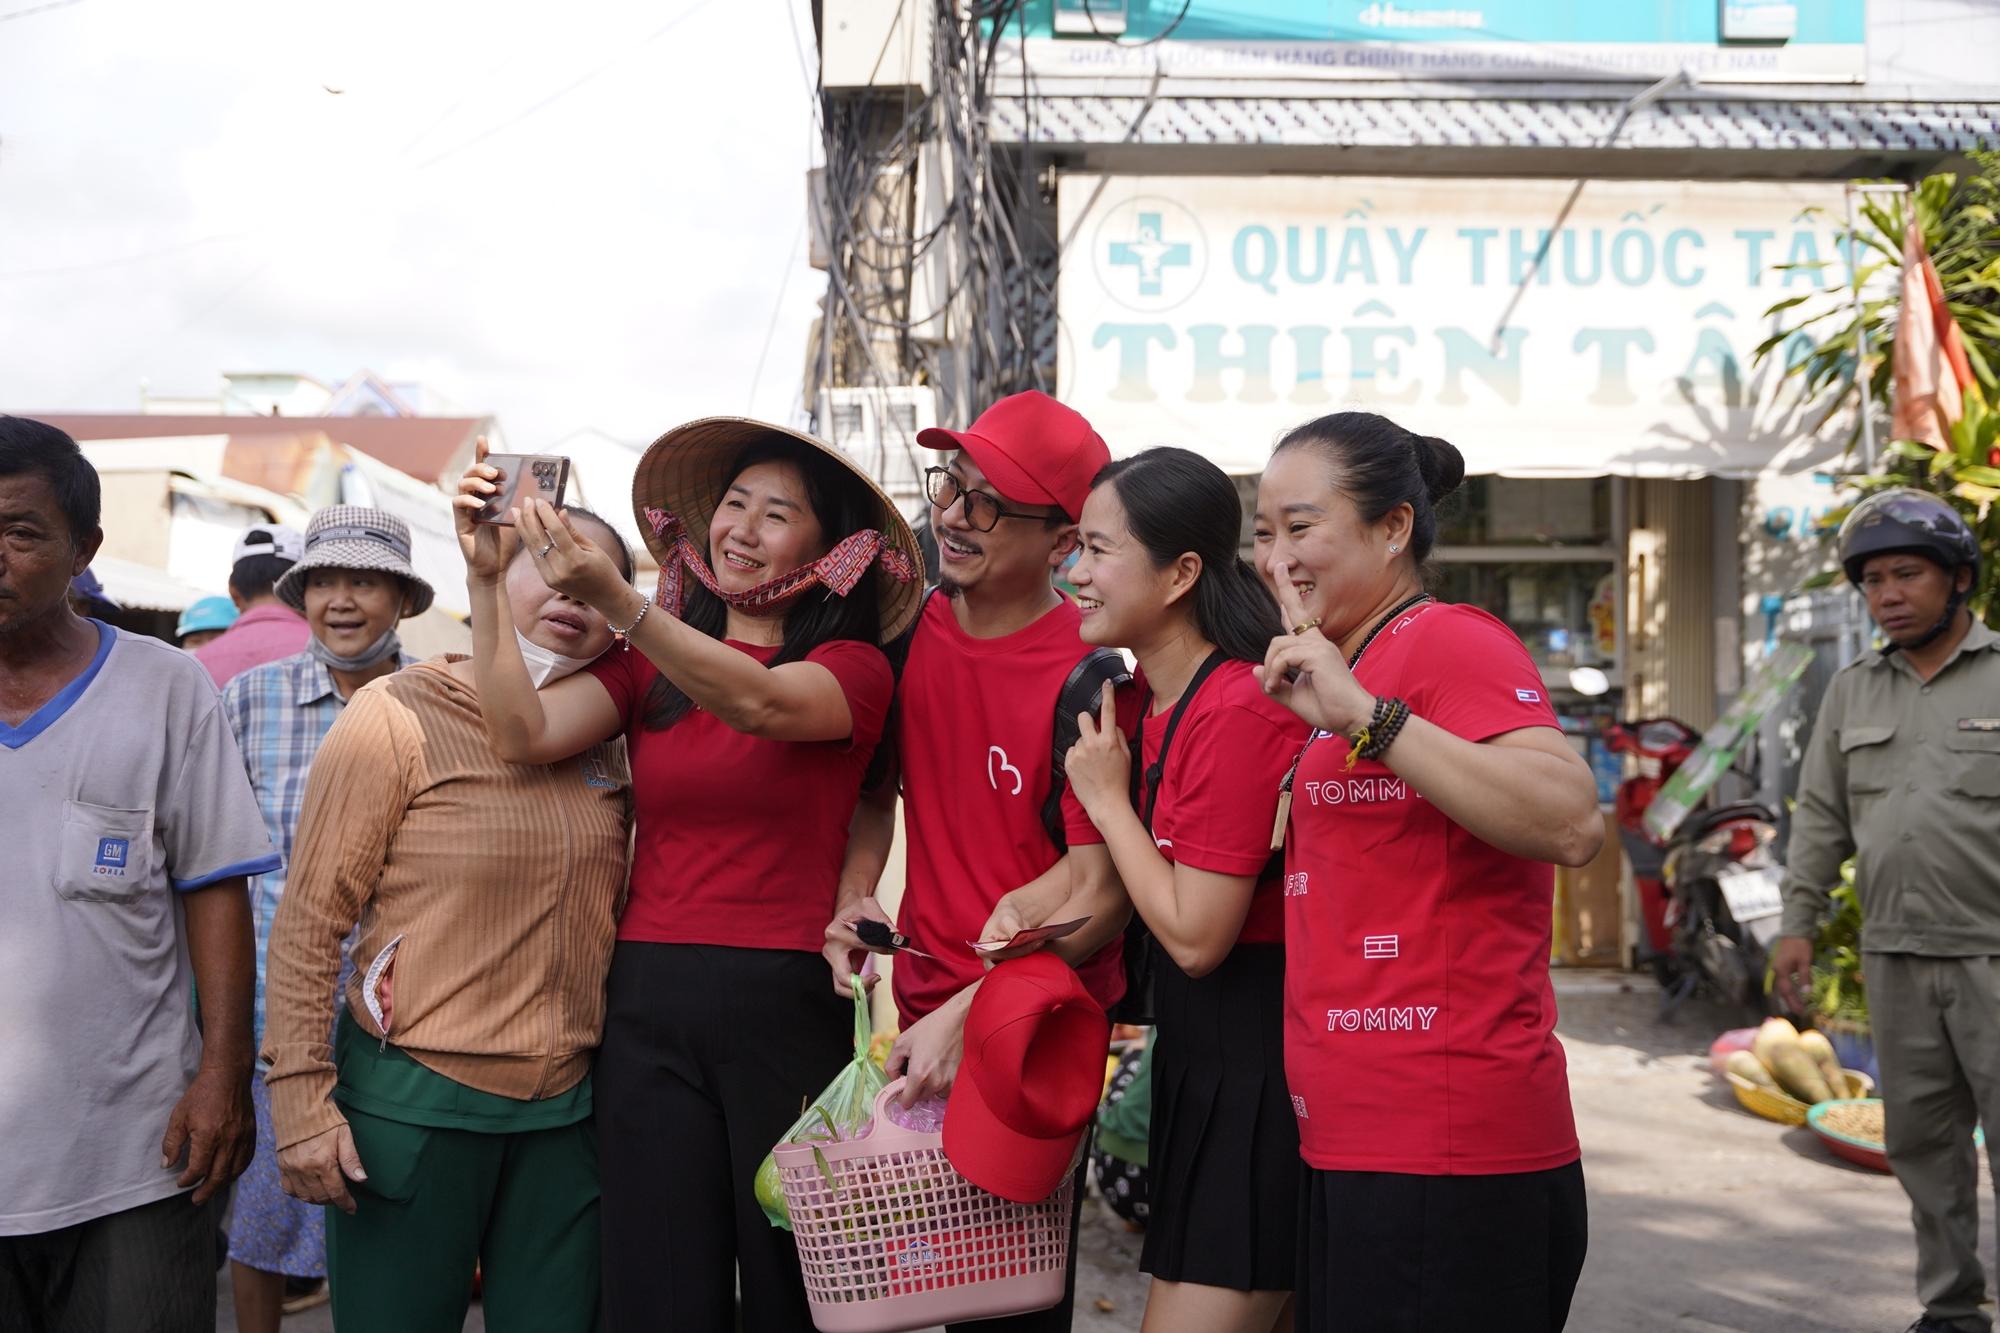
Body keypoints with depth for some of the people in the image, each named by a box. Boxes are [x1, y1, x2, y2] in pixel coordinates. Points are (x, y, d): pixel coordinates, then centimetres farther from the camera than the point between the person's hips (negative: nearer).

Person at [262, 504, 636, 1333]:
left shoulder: (602, 740, 8)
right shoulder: (398, 717, -7)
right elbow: (308, 922, -8)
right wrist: (301, 1097, -13)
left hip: (568, 1111, 5)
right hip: (414, 1103, -4)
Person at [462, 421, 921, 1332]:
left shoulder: (852, 667, 0)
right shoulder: (646, 667, 10)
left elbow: (762, 703, -22)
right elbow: (524, 734, -5)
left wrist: (614, 601, -35)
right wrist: (485, 576, -13)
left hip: (783, 1001, -3)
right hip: (648, 997, 3)